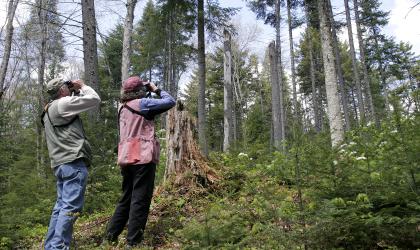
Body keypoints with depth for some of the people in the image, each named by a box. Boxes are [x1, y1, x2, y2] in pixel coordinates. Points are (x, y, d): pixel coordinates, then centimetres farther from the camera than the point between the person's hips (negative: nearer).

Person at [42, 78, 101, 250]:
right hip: (73, 162, -10)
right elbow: (95, 100, -8)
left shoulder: (50, 110, 23)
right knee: (71, 206, -10)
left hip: (60, 163, 10)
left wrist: (77, 93, 21)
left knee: (61, 205, 12)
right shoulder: (63, 103, -5)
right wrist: (82, 87, 9)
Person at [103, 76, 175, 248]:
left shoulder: (123, 107, 16)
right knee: (140, 201, -3)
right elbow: (170, 102, -7)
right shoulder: (141, 103, -6)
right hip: (142, 158, -8)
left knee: (126, 200, 16)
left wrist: (150, 93, 19)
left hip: (126, 159, 8)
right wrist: (156, 89, 8)